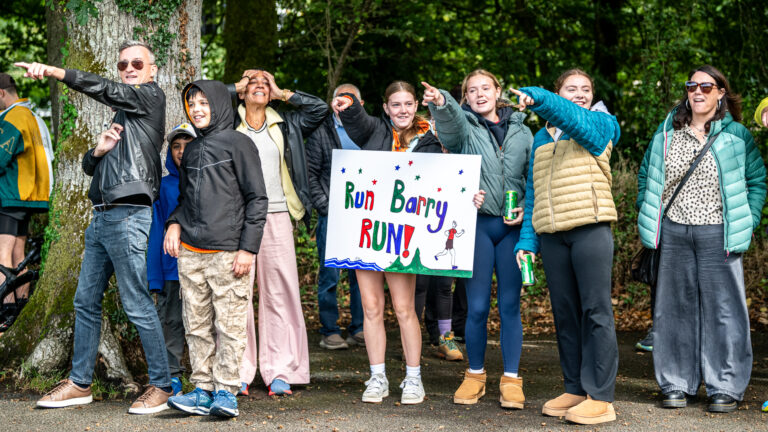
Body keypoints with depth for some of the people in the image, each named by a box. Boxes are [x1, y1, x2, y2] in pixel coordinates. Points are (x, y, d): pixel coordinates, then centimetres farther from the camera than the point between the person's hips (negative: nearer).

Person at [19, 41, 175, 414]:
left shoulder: (151, 96, 1)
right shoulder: (121, 114, 24)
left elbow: (106, 90, -16)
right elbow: (90, 167, 23)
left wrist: (52, 71, -19)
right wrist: (99, 151, 0)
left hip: (128, 216, -9)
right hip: (102, 216, 9)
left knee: (137, 305, -8)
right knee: (85, 301, 9)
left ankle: (161, 386, -1)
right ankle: (80, 383, 17)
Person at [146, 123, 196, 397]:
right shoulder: (164, 186, 7)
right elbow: (156, 231, 7)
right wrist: (154, 276, 2)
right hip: (172, 268, 1)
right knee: (171, 321, 3)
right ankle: (172, 377, 11)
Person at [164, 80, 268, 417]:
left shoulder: (238, 144, -1)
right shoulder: (191, 149, 18)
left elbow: (257, 199, -3)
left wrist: (249, 248, -9)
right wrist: (175, 222, 6)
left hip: (227, 251, -6)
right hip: (190, 252, 6)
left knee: (229, 325, -5)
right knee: (197, 326, 6)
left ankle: (226, 392, 0)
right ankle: (202, 390, 11)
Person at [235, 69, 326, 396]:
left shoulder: (285, 125, 16)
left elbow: (320, 109, 10)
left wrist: (283, 94, 11)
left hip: (276, 217, 2)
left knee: (280, 292, 0)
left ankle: (279, 372, 5)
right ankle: (237, 373, 3)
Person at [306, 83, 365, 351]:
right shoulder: (321, 132, 4)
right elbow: (309, 174, 1)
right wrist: (324, 206, -7)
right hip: (332, 215, -3)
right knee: (330, 274, -1)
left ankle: (358, 329, 15)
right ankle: (329, 332, 6)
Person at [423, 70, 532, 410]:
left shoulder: (521, 132, 15)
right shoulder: (463, 126, 7)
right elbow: (450, 120, -18)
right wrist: (440, 102, -41)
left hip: (513, 226, 1)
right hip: (476, 223, -1)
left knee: (510, 304, 2)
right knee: (477, 305, -1)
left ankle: (511, 379, 12)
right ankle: (475, 375, 16)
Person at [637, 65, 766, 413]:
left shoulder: (737, 136, 3)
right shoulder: (666, 133, 10)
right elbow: (645, 176, 17)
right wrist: (649, 218, 8)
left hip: (717, 234, -2)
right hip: (673, 233, 3)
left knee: (723, 309, -2)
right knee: (675, 307, 6)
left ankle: (725, 388, 5)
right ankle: (676, 384, 15)